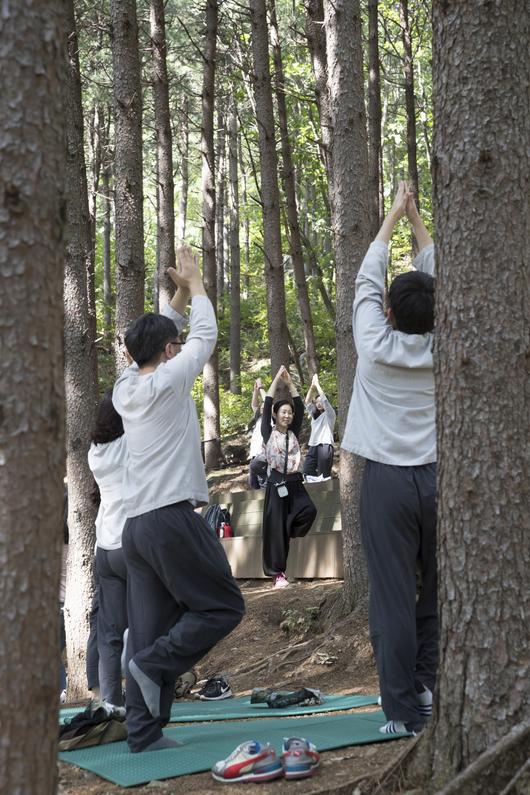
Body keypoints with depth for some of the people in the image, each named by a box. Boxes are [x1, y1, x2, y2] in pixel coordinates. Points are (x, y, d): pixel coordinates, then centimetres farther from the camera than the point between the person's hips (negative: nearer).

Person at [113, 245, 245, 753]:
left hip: (134, 525, 8)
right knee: (222, 606, 4)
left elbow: (152, 340, 28)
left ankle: (143, 731, 4)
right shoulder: (167, 382, -7)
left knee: (150, 630, 6)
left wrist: (178, 298, 31)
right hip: (173, 519, -8)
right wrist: (195, 285, 18)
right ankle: (153, 663, -10)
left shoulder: (124, 389, 12)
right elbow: (204, 335, 5)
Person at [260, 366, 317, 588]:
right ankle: (278, 573, 3)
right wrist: (276, 380, -2)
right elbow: (267, 406, -4)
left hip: (295, 484, 3)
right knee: (276, 528, -3)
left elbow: (300, 407, 4)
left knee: (309, 511, -26)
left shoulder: (294, 433, 11)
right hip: (276, 484, -3)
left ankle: (291, 530, 5)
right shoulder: (268, 434, 3)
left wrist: (290, 383, 0)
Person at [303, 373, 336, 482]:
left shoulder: (329, 414, 6)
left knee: (324, 476, -12)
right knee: (307, 473, -8)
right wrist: (312, 387, 4)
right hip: (313, 446, 7)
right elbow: (307, 403, 15)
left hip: (325, 446, -6)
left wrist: (317, 384, 0)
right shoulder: (314, 415, 26)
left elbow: (324, 399, -7)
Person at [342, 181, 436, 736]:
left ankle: (404, 711, -1)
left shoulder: (377, 346, -7)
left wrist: (393, 216, 13)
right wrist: (416, 221, 17)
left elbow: (367, 280, 4)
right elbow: (434, 281, 11)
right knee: (439, 589, 16)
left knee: (392, 597, -2)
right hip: (437, 478, 3)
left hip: (388, 481, -3)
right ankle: (428, 682, 17)